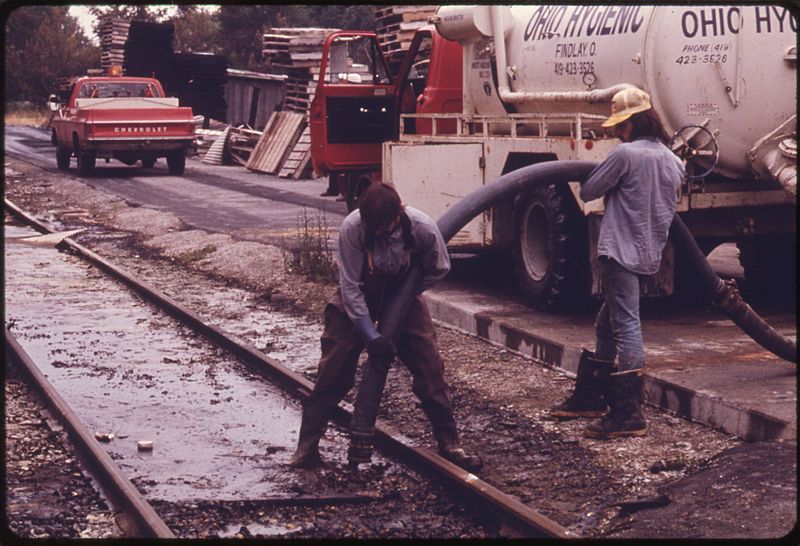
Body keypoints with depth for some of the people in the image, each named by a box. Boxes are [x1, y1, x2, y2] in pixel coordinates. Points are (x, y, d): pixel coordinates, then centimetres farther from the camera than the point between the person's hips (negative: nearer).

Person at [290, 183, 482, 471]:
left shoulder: (423, 228, -29)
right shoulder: (352, 228, -33)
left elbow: (439, 269, -8)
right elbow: (350, 286, -25)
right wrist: (371, 335, -27)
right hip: (356, 298, -1)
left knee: (430, 367, -4)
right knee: (333, 369, -5)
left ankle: (449, 444, 7)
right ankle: (307, 446, 5)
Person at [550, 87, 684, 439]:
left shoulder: (625, 153, -13)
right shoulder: (673, 161, 12)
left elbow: (588, 192, -5)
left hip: (622, 250, -9)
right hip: (650, 253, 9)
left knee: (626, 326, -10)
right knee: (606, 324, 18)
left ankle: (628, 414, -11)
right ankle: (590, 396, 28)